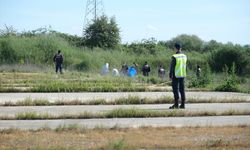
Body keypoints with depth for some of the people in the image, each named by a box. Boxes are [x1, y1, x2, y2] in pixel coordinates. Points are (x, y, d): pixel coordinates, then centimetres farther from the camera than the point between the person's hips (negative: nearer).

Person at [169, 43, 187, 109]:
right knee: (182, 89, 9)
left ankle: (176, 104, -5)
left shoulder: (174, 57, -12)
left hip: (176, 75, -6)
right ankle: (183, 104, 8)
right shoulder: (184, 56, 7)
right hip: (183, 75, 6)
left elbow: (172, 67, -11)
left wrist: (170, 76, -5)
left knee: (175, 89, -2)